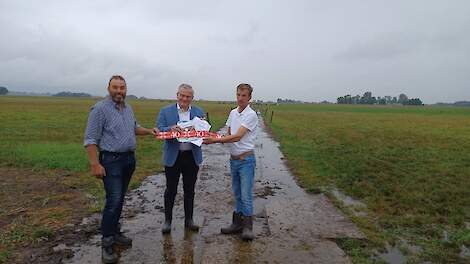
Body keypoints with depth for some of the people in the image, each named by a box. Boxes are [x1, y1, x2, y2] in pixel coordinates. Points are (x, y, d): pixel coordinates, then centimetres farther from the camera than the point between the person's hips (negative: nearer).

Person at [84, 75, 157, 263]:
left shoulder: (128, 108, 10)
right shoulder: (100, 109, -12)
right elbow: (90, 140, -14)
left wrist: (149, 131, 10)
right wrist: (95, 164, -20)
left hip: (129, 159, 7)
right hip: (111, 160, -7)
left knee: (119, 199, 15)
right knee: (114, 200, -10)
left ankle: (115, 232, 28)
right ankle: (107, 243, 2)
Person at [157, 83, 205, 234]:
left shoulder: (199, 112, 7)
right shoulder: (165, 111, 2)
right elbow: (159, 130, -6)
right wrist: (170, 129, -26)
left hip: (192, 156, 2)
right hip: (173, 156, -2)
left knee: (189, 190, 12)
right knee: (171, 189, 8)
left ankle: (189, 220, 26)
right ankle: (167, 220, 22)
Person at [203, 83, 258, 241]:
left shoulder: (251, 115, -13)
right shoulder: (233, 113, 10)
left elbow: (237, 137, -21)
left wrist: (215, 140, -23)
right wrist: (219, 139, -5)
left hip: (246, 159, -7)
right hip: (233, 158, 7)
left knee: (246, 195, -6)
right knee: (237, 194, 14)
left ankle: (247, 228, 4)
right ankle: (237, 223, 25)